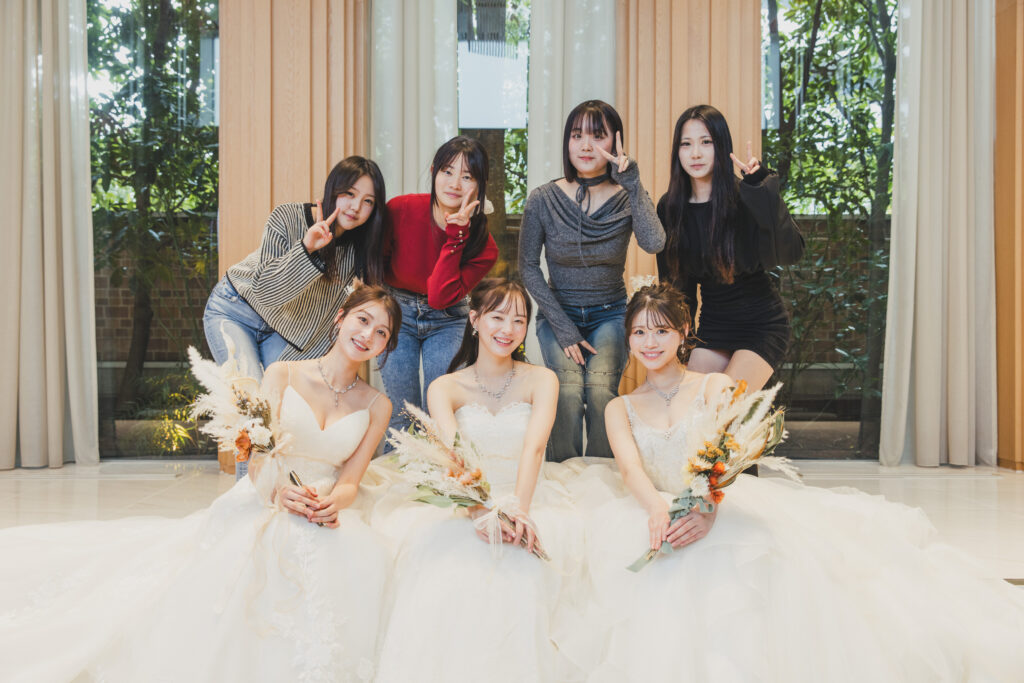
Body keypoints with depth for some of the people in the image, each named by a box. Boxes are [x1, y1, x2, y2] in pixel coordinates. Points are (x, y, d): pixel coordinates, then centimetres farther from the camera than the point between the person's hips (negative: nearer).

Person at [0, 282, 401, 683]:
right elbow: (259, 456, -6)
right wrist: (279, 492, -28)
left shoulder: (377, 406, 9)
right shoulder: (282, 375, 2)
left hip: (326, 513, 2)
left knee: (365, 558, -33)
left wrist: (331, 504, -20)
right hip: (261, 501, -1)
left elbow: (349, 481, 4)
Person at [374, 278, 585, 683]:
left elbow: (534, 447, -15)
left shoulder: (541, 380, 4)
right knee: (442, 565, -32)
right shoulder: (445, 388, 5)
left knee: (520, 568, -34)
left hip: (528, 502, 0)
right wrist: (481, 511, -36)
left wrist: (519, 510, -34)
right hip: (463, 505, 1)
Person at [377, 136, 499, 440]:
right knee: (402, 414, -3)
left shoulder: (483, 246, -18)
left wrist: (456, 235, -33)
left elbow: (440, 297, -29)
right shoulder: (401, 210, -19)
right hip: (397, 312, 0)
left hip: (447, 320, 0)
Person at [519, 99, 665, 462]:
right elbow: (528, 267, -1)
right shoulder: (543, 199, -7)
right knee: (568, 393, -25)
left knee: (601, 390, -26)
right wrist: (563, 327, -9)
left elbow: (654, 243, -26)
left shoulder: (628, 197, -6)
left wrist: (632, 181, -26)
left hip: (610, 314, 0)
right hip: (558, 312, 0)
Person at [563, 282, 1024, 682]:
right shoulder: (620, 409, 14)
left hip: (724, 503, -1)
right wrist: (657, 507, -31)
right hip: (658, 514, 1)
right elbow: (631, 468, -6)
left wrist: (706, 506, -34)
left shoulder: (715, 387, 9)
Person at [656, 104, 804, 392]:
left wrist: (762, 188, -36)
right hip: (712, 327, 5)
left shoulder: (744, 199, -15)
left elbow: (791, 253, -30)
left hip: (761, 325, -5)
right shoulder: (669, 207, -1)